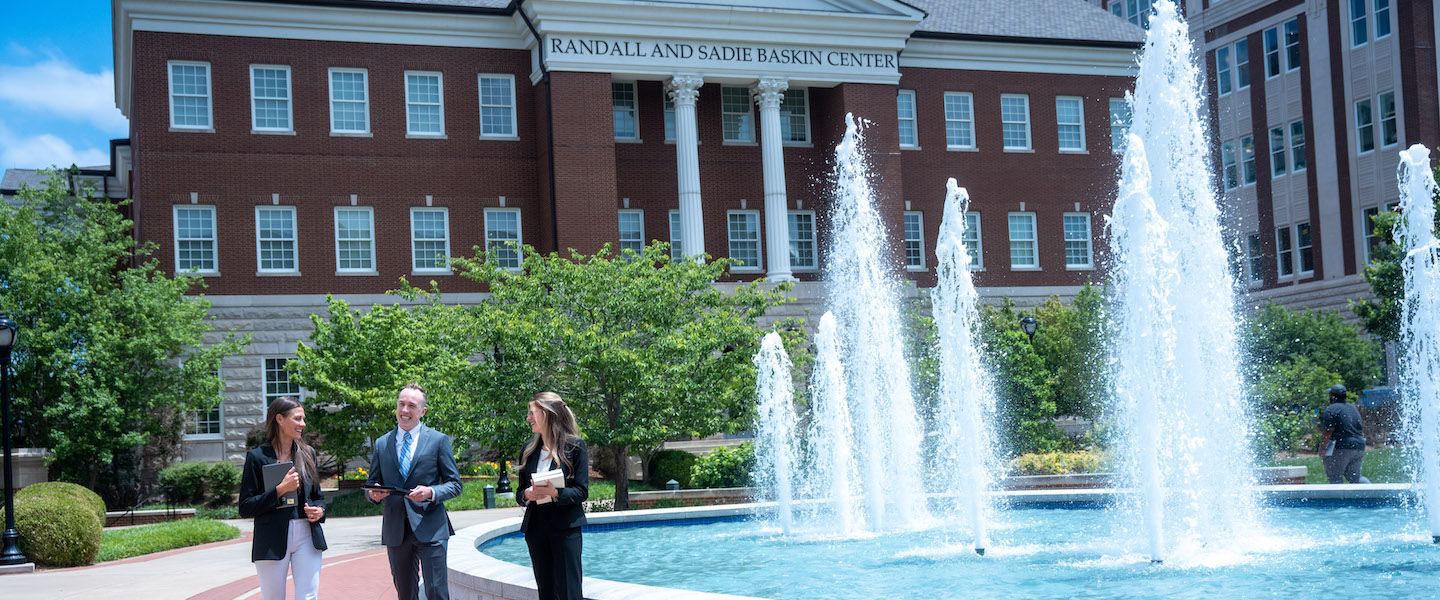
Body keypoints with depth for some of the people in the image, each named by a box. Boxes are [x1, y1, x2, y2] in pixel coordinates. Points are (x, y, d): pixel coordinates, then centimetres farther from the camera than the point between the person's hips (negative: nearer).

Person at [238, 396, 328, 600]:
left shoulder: (307, 453, 12)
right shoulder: (257, 457, -2)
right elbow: (245, 508, -5)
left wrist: (320, 511, -1)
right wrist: (280, 490, -16)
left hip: (307, 537, 3)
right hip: (272, 541, -3)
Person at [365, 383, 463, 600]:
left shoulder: (438, 440, 3)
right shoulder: (381, 444, 11)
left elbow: (454, 484, 3)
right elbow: (372, 483, 16)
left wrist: (431, 492, -17)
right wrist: (374, 493, -8)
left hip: (429, 530, -3)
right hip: (395, 531, 3)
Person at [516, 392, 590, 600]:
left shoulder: (575, 446, -3)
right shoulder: (529, 449, 12)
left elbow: (581, 491, -6)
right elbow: (520, 491, 15)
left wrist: (555, 493, -23)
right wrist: (526, 494, -8)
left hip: (565, 527, -5)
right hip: (536, 526, 5)